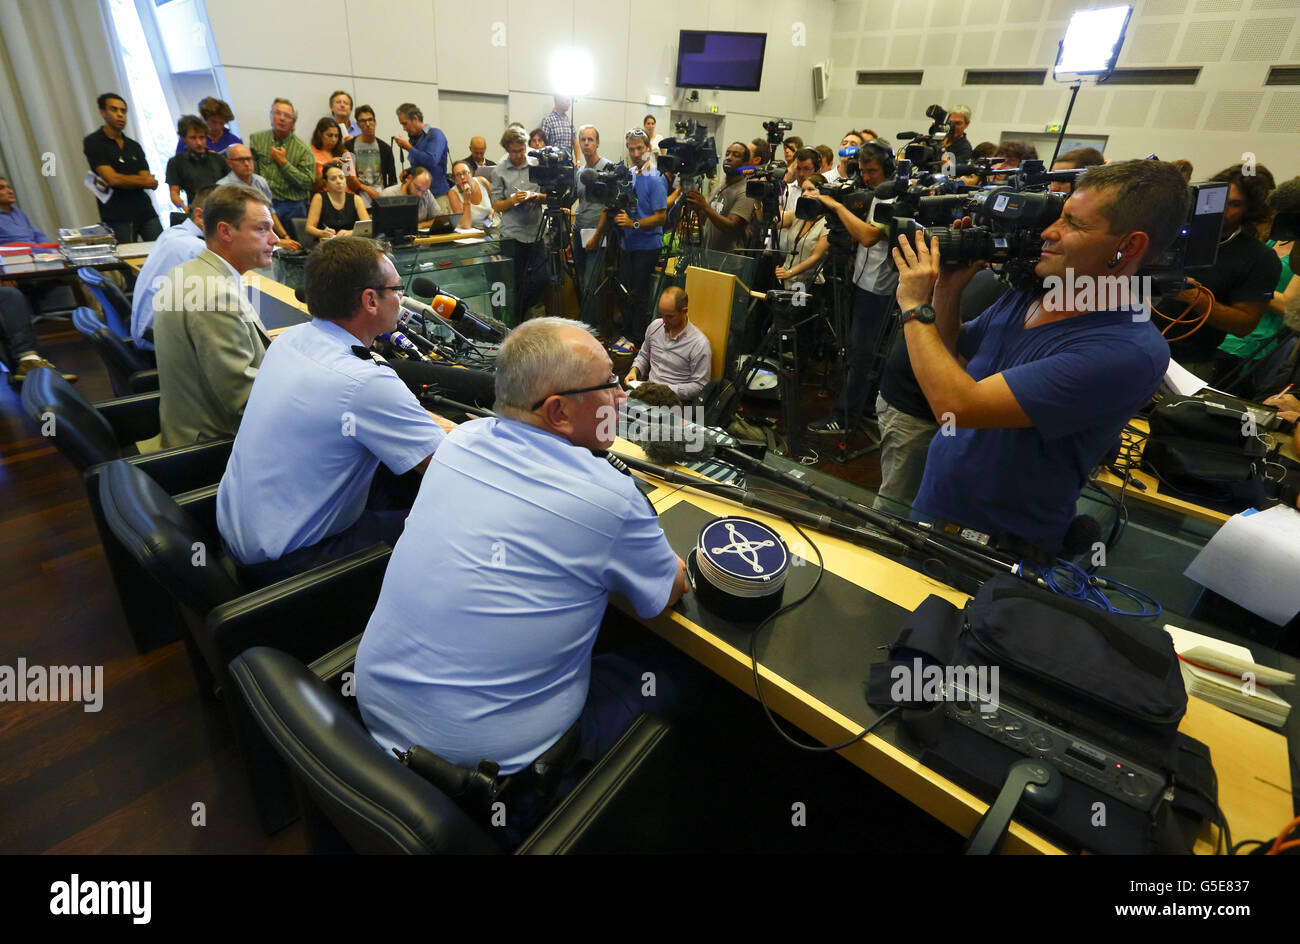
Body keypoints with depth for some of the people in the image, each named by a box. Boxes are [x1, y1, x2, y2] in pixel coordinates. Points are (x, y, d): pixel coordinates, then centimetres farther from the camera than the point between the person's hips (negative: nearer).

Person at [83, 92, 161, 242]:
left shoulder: (134, 146, 17)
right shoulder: (93, 142, 2)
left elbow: (152, 184, 7)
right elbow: (112, 179, -10)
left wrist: (125, 181, -10)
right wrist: (143, 181, 2)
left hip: (145, 212, 4)